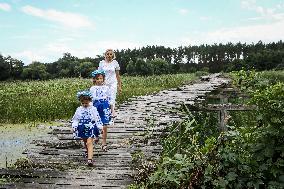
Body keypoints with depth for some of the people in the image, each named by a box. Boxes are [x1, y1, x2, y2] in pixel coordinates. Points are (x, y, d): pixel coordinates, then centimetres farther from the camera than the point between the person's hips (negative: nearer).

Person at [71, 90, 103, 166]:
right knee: (85, 142, 20)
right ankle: (88, 152, 45)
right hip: (82, 129, 4)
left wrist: (98, 128, -2)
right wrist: (74, 127, 5)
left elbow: (97, 119, -2)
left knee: (89, 143, -14)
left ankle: (90, 159, -20)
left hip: (90, 129, -4)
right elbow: (75, 119, 11)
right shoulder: (79, 109, 2)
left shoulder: (93, 109, -7)